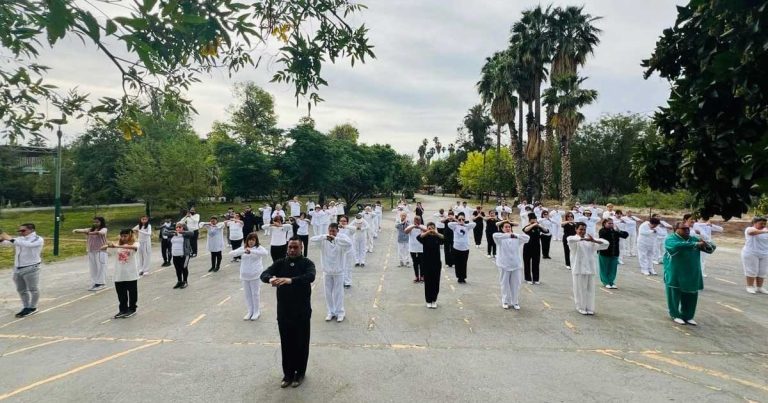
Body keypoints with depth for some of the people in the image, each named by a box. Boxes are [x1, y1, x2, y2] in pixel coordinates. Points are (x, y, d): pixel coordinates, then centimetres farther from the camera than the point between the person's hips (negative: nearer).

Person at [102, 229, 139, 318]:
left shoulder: (135, 244, -6)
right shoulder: (118, 244, 7)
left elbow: (134, 247, -31)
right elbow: (103, 247, -6)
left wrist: (118, 246, -42)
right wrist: (108, 245, -32)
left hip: (131, 274, -4)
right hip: (119, 275, 4)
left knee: (132, 293, 8)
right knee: (121, 294, 12)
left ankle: (132, 309, 23)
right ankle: (123, 310, 25)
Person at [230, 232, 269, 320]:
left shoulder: (259, 248, -5)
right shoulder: (243, 248, 6)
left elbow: (265, 253, -26)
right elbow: (231, 253, -7)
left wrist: (251, 251, -35)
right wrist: (243, 251, -25)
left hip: (255, 275, -4)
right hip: (245, 275, 4)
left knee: (255, 293, 4)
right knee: (247, 294, 12)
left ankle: (257, 312, 18)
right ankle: (250, 311, 25)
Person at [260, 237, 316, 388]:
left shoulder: (307, 263, -7)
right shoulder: (280, 263, 2)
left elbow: (310, 276, -28)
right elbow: (264, 274, -12)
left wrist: (291, 280, -44)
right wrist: (270, 279, -36)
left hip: (302, 311, -3)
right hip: (283, 311, 3)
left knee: (301, 343, 8)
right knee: (286, 343, 12)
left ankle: (300, 373, 27)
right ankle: (288, 373, 28)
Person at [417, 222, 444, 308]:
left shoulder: (437, 237, -1)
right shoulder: (425, 238, -3)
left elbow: (444, 239, -23)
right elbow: (418, 237, -25)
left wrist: (436, 233, -40)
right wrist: (427, 232, -41)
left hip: (436, 263, 1)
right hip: (426, 263, -1)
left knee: (436, 283, 6)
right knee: (427, 283, 5)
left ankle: (434, 300, 22)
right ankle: (428, 301, 19)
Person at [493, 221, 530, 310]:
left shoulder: (517, 237, 5)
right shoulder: (500, 238, -4)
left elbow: (527, 238, -8)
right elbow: (495, 235, -26)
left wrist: (516, 235, -23)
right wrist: (508, 235, -33)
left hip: (516, 264, 2)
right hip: (504, 264, -2)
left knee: (515, 284, 7)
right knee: (505, 284, 7)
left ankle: (515, 302, 20)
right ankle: (505, 302, 21)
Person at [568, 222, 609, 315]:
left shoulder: (591, 240, 8)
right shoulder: (574, 240, -3)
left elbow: (606, 243, 0)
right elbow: (570, 239, -29)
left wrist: (594, 240, -18)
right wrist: (584, 239, -37)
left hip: (590, 268, 4)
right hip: (579, 269, -4)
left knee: (590, 289, 8)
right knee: (580, 289, 3)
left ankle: (589, 308, 20)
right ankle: (581, 308, 17)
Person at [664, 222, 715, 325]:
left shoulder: (694, 239, 9)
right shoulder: (671, 239, -10)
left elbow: (712, 247, 7)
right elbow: (677, 246, -32)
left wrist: (706, 244, -17)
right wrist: (695, 245, -33)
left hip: (691, 275, 5)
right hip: (675, 274, -5)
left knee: (691, 296, 10)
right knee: (675, 295, 6)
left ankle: (687, 316, 25)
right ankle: (675, 315, 21)